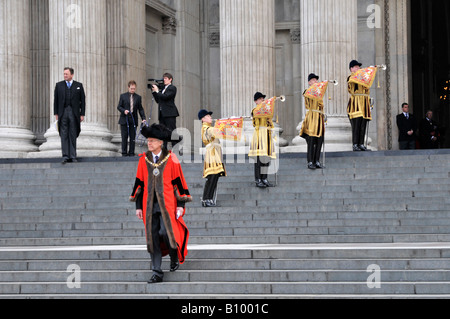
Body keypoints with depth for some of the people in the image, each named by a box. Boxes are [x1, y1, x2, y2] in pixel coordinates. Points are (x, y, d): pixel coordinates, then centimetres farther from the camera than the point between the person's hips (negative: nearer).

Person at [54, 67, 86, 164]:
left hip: (74, 113, 0)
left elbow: (82, 100, 6)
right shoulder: (59, 85, 9)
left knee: (73, 136, 3)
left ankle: (73, 157, 7)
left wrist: (82, 114, 0)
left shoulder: (79, 85, 7)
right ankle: (65, 156, -6)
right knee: (64, 135, -5)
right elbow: (56, 100, 8)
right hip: (63, 113, 0)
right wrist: (56, 113, 2)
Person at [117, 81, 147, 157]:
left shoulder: (138, 97, 7)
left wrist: (143, 118, -4)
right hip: (124, 120, -1)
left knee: (133, 137, 1)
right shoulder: (123, 96, 4)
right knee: (124, 137, 0)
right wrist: (124, 111, -16)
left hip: (133, 120, 1)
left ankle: (131, 153, 7)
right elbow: (119, 107, 4)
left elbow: (140, 109, 8)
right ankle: (124, 153, 6)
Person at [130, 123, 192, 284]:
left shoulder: (171, 159, -2)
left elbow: (179, 182, 0)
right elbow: (139, 183, 9)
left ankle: (175, 257, 18)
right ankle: (157, 273, 6)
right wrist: (138, 206, 7)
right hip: (150, 204, 3)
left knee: (166, 232, -14)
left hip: (167, 204, -3)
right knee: (152, 237, 1)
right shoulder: (143, 160, 5)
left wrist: (181, 205, -4)